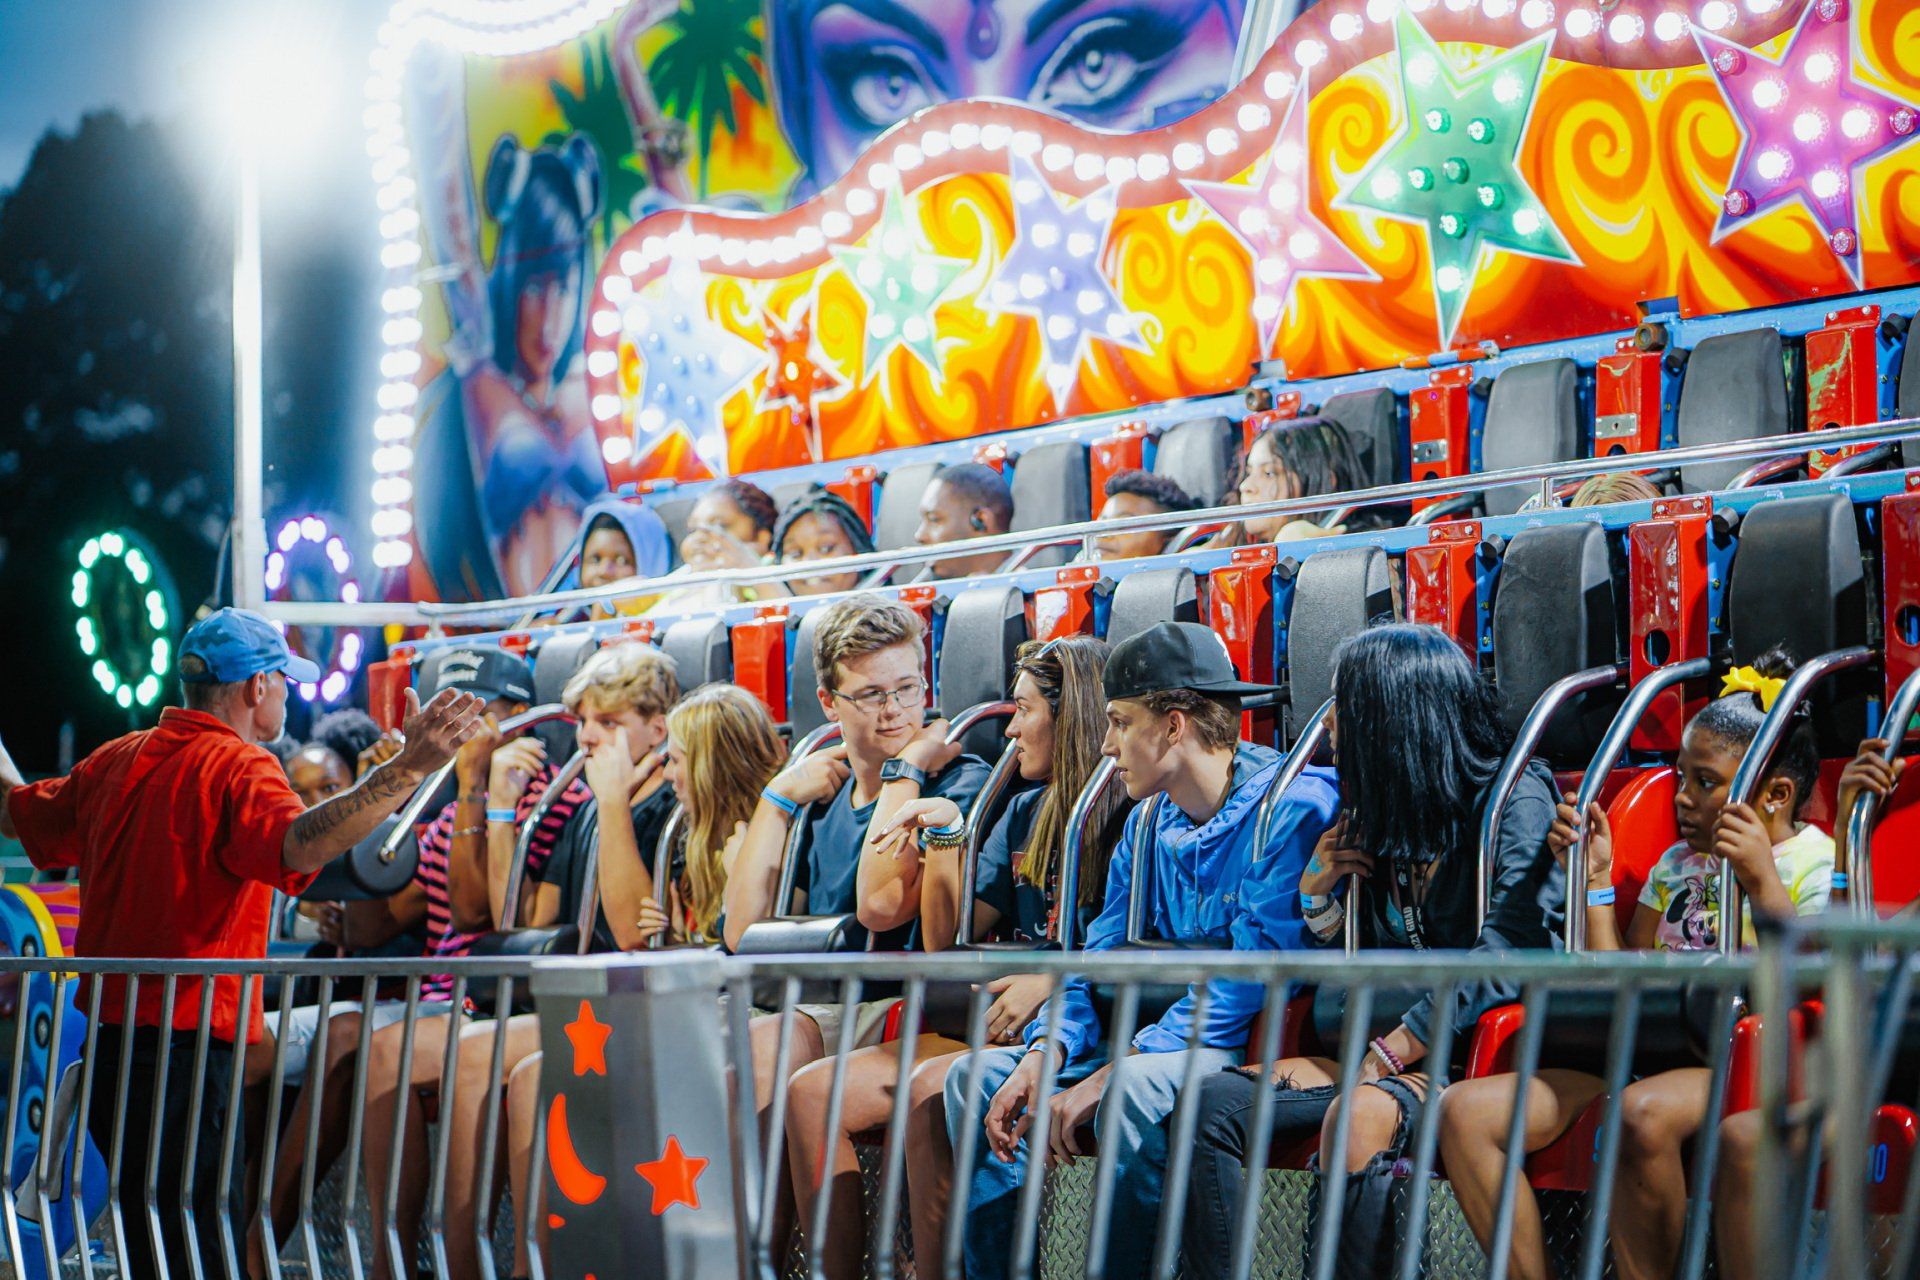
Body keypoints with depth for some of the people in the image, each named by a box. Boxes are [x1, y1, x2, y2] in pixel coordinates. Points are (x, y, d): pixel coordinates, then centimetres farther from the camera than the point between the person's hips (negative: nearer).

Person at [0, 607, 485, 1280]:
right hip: (190, 1044, -8)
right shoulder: (239, 769, -13)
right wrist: (410, 767, -41)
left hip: (107, 1041, 8)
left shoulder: (114, 762, 11)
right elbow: (298, 846, -34)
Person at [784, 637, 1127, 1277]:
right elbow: (947, 943, 19)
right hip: (995, 1027, 8)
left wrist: (1052, 980, -22)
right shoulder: (1024, 814, 21)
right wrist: (943, 841, 7)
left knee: (931, 1088, -34)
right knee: (812, 1090, -8)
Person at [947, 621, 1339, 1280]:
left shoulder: (1294, 805, -15)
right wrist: (1043, 1054, -11)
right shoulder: (1150, 822, 12)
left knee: (1138, 1086, -37)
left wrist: (1102, 1080, -25)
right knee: (978, 1075, -4)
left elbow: (1251, 984, -22)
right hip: (1160, 1040, 8)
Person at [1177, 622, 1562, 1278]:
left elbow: (1503, 954, -16)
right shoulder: (1381, 817, 19)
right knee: (1213, 1099, -15)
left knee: (1357, 1116, -38)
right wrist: (1317, 898, 4)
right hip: (1392, 1053, 7)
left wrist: (1381, 1059, -18)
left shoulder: (1515, 798, -4)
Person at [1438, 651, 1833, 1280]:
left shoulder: (1817, 863, 2)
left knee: (1644, 1111, -41)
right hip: (1650, 1055, 7)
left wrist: (1763, 883, -19)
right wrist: (1596, 880, 13)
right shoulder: (1676, 864, 22)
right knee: (1465, 1110, -12)